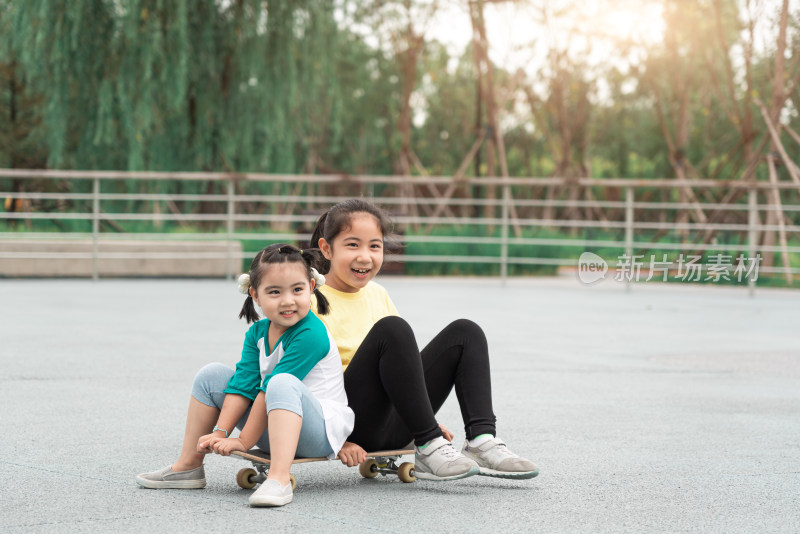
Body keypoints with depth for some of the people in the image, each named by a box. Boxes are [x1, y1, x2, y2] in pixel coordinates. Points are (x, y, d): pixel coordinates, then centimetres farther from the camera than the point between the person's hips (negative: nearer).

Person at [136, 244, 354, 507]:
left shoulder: (311, 335, -21)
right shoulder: (257, 332, 3)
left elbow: (270, 390, -22)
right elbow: (243, 384, -5)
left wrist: (243, 442, -22)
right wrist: (220, 433, -17)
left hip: (320, 430, -8)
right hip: (272, 429, 8)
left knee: (282, 383, -37)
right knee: (212, 375, 4)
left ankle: (279, 480, -48)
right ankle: (188, 467, 9)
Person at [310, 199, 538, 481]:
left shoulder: (377, 295, 16)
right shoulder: (313, 301, -7)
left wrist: (425, 420, 18)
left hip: (393, 426, 7)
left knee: (465, 333, -1)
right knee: (391, 329, -28)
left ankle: (482, 442, -18)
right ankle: (428, 448, -26)